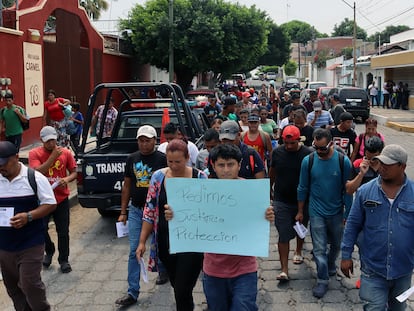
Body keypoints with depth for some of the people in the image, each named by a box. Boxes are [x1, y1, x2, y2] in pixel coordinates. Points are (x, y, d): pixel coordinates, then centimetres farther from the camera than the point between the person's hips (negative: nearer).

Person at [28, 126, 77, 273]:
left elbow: (74, 172, 6)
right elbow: (37, 172, -22)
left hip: (62, 199, 1)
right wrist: (53, 156, -25)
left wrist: (67, 179, -16)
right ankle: (49, 251, 37)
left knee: (63, 232, 5)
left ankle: (64, 260, 21)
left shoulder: (66, 152, -3)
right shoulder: (34, 153, -7)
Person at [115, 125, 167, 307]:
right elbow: (126, 186, 9)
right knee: (134, 251, 2)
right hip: (135, 210, 3)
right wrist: (123, 212, 8)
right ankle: (132, 292, 6)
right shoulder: (132, 159, 4)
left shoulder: (162, 159, -8)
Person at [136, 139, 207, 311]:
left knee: (182, 291, -4)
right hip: (165, 243, 3)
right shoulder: (158, 177, -1)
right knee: (176, 286, 19)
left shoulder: (199, 177, -8)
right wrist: (142, 242, 1)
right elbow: (150, 211, 3)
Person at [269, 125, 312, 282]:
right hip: (281, 201, 0)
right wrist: (270, 189, 20)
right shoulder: (277, 152, -4)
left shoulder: (308, 154, -12)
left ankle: (298, 251, 50)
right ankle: (284, 270, -2)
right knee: (284, 235, -4)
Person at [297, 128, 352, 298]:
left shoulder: (343, 161, -12)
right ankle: (322, 281, 15)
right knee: (320, 249, 0)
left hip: (337, 212, 1)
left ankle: (330, 266, 48)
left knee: (336, 245, 20)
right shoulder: (308, 161, -10)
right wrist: (300, 212, 6)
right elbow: (303, 188, 1)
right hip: (317, 213, -1)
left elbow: (347, 189, -4)